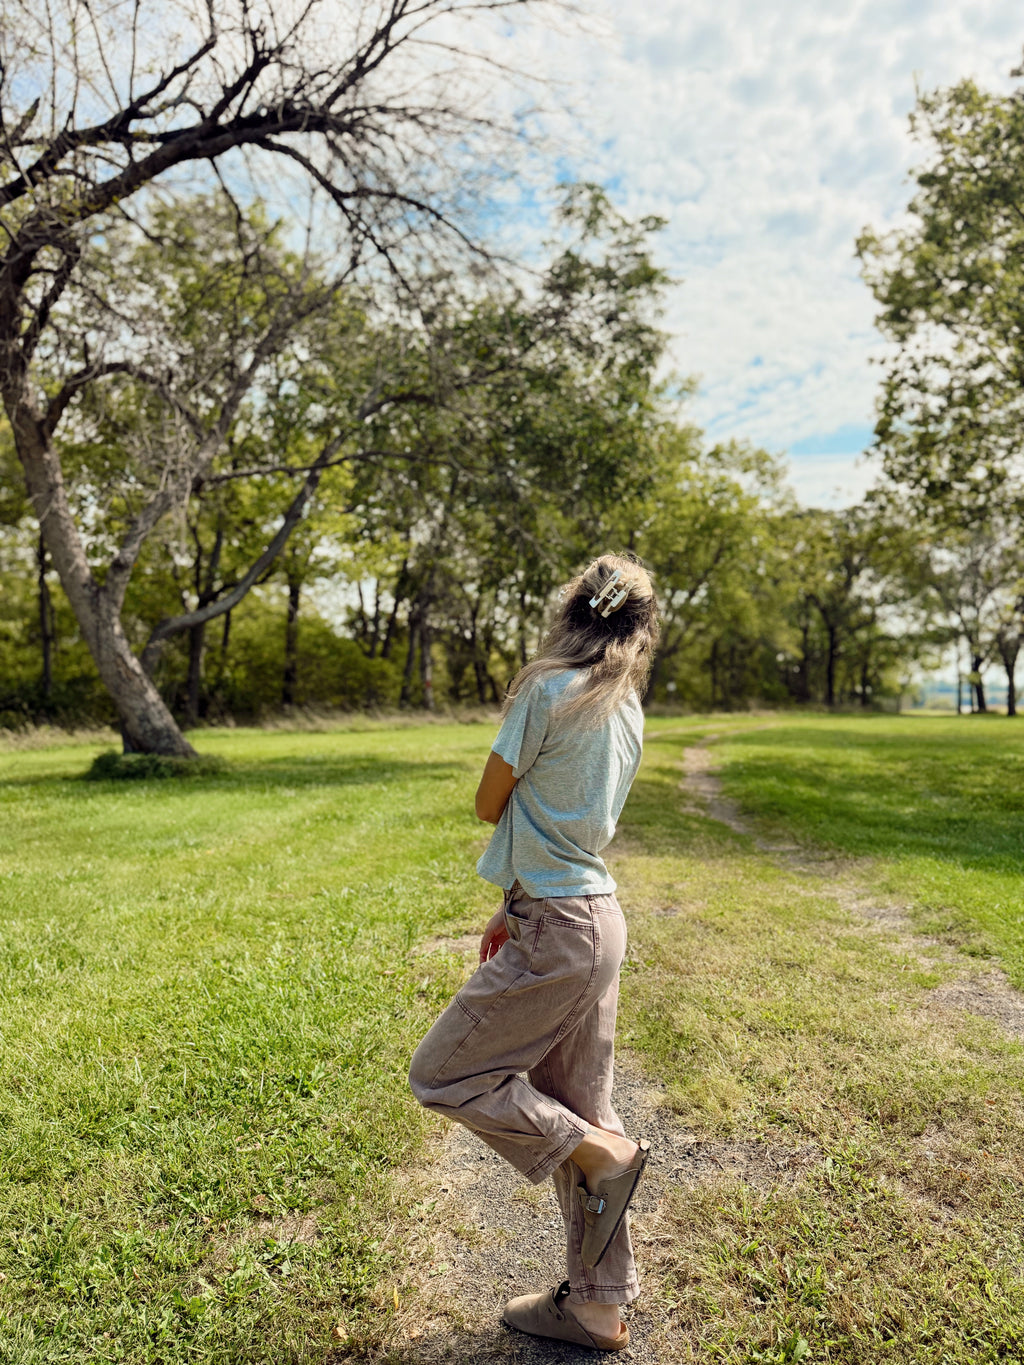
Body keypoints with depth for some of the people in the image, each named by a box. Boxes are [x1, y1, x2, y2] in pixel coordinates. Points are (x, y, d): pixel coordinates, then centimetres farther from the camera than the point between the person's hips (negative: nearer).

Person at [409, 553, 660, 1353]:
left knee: (440, 1076, 7)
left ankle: (603, 1153, 9)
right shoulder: (628, 712, 9)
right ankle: (597, 1308, 30)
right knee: (575, 1108, 17)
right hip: (596, 919, 9)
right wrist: (515, 909, 17)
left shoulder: (548, 692, -16)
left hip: (558, 932, -9)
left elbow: (490, 804, -6)